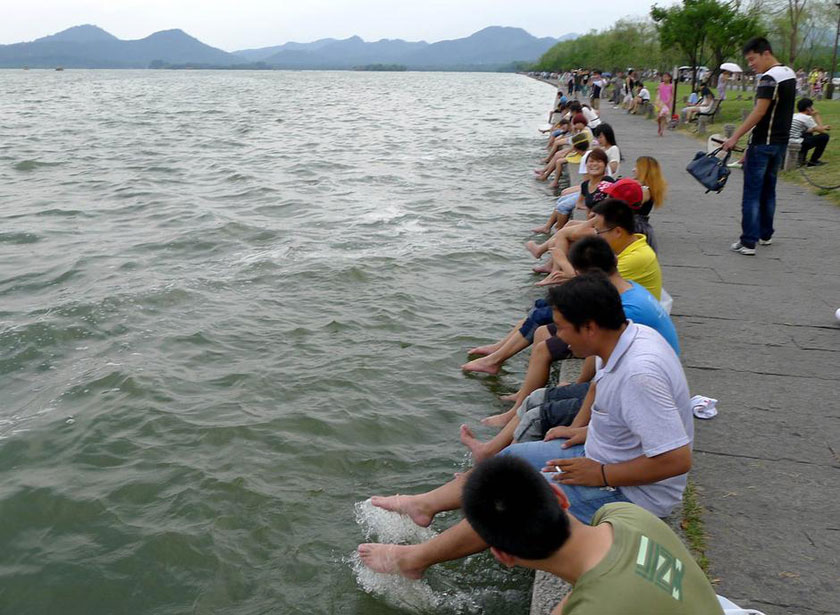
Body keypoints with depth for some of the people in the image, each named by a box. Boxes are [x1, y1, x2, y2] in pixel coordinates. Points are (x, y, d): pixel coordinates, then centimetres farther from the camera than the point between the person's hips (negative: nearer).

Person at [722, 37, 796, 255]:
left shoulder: (769, 78, -16)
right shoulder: (790, 74, 13)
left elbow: (759, 112, -24)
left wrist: (735, 137, -25)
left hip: (763, 143, -9)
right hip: (781, 141, 9)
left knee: (752, 194, -6)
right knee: (768, 190, 18)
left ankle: (748, 242, -7)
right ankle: (766, 234, 27)